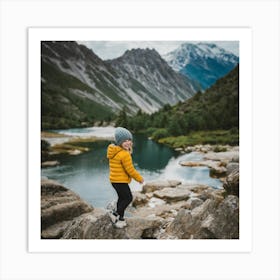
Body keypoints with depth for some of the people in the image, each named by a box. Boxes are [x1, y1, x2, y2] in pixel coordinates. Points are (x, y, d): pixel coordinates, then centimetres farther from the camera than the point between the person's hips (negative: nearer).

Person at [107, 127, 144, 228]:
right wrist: (139, 178, -7)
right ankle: (115, 214, 13)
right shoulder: (124, 154, -24)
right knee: (128, 198, 7)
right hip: (120, 181, -10)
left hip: (115, 180, 10)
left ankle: (120, 219, 32)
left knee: (122, 198, 21)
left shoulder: (114, 151, 7)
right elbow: (130, 170, -20)